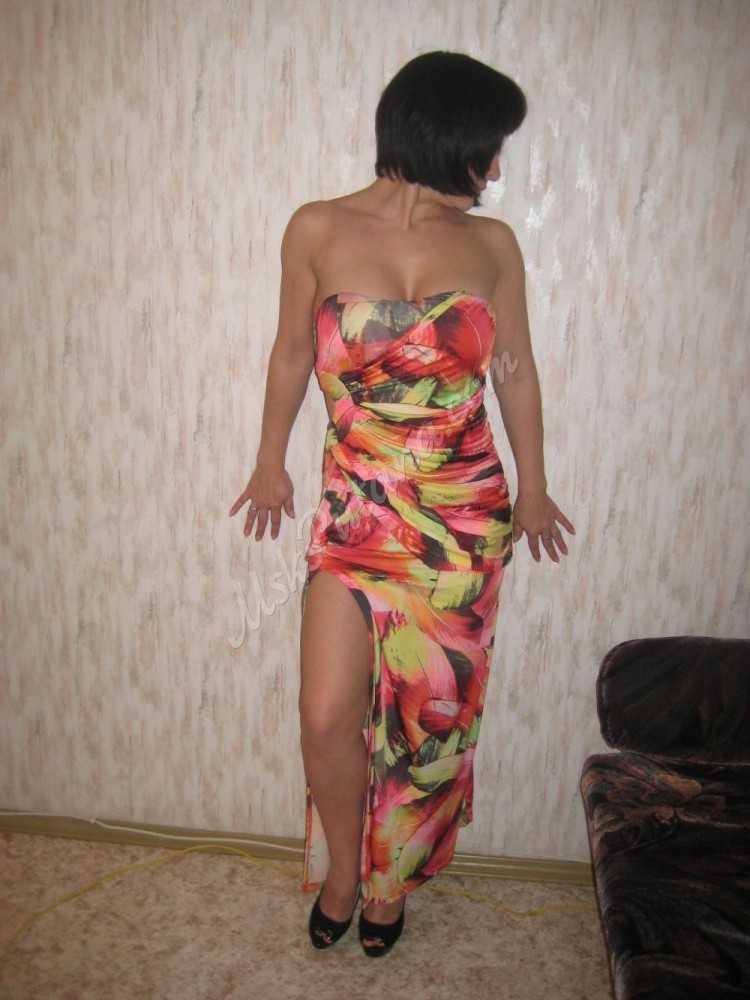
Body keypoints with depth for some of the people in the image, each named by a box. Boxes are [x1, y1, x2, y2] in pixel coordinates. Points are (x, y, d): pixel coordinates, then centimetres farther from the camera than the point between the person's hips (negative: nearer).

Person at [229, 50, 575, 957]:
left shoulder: (492, 244, 2)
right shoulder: (319, 229, -3)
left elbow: (516, 370, 10)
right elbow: (292, 352, 8)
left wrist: (531, 486, 16)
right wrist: (270, 462, 16)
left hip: (465, 514, 2)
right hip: (356, 508, -1)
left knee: (432, 713, 11)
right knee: (327, 715, -4)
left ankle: (389, 877, 37)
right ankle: (340, 865, 29)